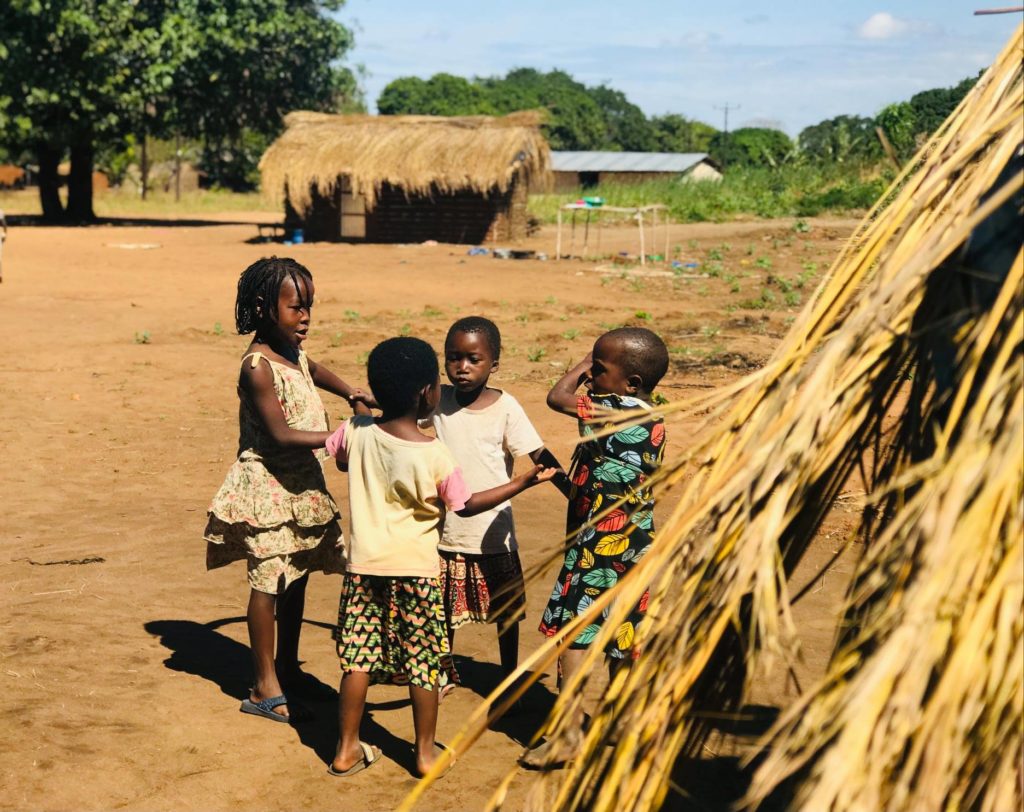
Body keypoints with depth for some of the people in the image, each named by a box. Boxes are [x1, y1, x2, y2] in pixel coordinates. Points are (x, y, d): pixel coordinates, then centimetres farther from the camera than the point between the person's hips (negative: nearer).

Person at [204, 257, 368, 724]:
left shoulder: (294, 353, 5)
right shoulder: (258, 367, -21)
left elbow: (314, 370, 31)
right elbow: (281, 435, -27)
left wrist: (351, 395, 16)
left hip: (302, 483, 9)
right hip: (267, 485, -9)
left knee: (296, 577, 16)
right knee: (268, 580, -3)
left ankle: (287, 668, 30)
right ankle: (265, 688, 5)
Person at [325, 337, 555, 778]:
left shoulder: (356, 432, -6)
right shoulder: (434, 455, -16)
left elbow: (339, 460, 15)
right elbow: (466, 505, -6)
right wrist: (523, 482, -1)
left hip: (363, 564, 4)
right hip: (415, 569, -3)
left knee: (357, 658, 10)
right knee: (424, 660, 10)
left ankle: (347, 749, 18)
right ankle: (425, 751, 20)